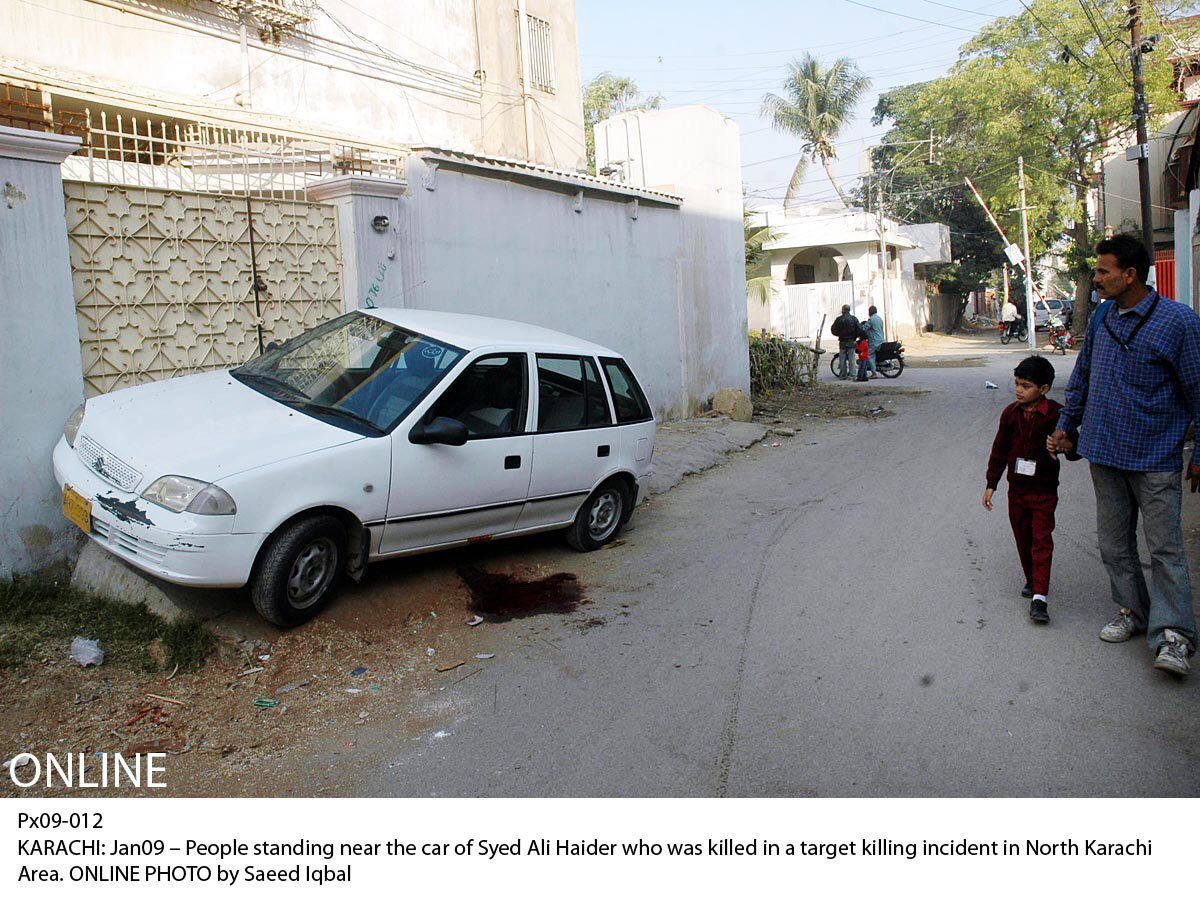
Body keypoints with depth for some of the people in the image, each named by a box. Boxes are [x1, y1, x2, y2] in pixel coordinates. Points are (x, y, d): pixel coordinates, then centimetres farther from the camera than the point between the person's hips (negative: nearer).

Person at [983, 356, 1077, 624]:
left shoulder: (1056, 414, -10)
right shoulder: (1011, 413, 1)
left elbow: (1075, 447, -4)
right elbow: (999, 449, 8)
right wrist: (991, 484, 8)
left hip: (1044, 490, -4)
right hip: (1017, 489, 4)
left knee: (1042, 541, -6)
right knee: (1023, 539, 15)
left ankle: (1039, 597, -8)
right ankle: (1032, 581, 34)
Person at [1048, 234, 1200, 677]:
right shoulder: (1101, 317, 7)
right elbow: (1082, 374, 20)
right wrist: (1065, 424, 21)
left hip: (1155, 457, -6)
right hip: (1105, 453, 6)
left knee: (1164, 547, -4)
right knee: (1114, 543, 13)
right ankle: (1132, 610, 27)